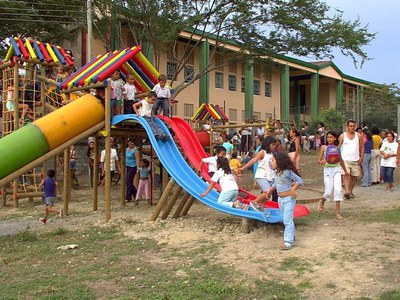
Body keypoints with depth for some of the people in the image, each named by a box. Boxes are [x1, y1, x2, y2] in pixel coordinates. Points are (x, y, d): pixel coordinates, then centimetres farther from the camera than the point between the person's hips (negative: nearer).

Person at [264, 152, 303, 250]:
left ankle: (289, 241, -7)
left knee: (288, 220, -9)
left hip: (289, 199, -8)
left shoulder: (288, 172, -17)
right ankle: (292, 236, 31)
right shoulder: (275, 173, 5)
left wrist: (293, 189, -23)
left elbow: (299, 181, -14)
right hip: (280, 199, 8)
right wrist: (270, 190, 17)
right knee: (285, 220, 16)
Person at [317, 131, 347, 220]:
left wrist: (345, 170, 31)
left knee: (338, 190, -9)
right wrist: (321, 162, -23)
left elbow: (340, 159, 22)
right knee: (329, 192, -3)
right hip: (327, 169, -2)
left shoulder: (337, 148, 8)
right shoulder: (323, 147, 1)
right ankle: (322, 201, 34)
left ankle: (338, 213, -4)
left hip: (336, 169, 2)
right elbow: (319, 160, 1)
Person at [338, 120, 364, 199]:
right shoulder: (342, 136, 2)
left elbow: (362, 147, 9)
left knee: (354, 176, 8)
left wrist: (361, 157, -1)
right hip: (345, 159, -3)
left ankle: (350, 191, 23)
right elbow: (338, 147, 3)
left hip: (355, 160, 3)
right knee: (346, 175, -17)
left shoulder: (359, 136, 7)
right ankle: (347, 191, -25)